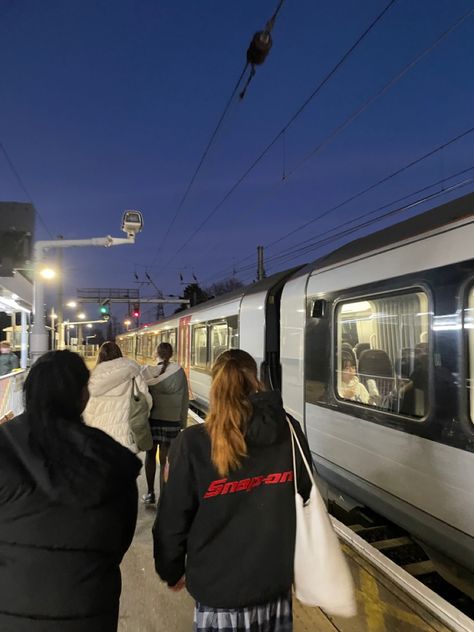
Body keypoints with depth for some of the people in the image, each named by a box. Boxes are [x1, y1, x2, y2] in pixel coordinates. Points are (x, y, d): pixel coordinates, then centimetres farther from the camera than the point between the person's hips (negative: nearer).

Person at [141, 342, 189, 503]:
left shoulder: (148, 371, -8)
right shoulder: (179, 372, -7)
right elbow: (184, 400, -2)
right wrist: (182, 423, 8)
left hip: (151, 418, 1)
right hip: (172, 421, 0)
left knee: (150, 454, 18)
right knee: (165, 459, 6)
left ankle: (150, 493, 27)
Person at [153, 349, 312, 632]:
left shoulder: (193, 444, -19)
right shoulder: (289, 431, -9)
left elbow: (173, 517, -10)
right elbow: (306, 498, 4)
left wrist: (171, 571, 8)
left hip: (219, 587, -3)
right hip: (276, 580, 3)